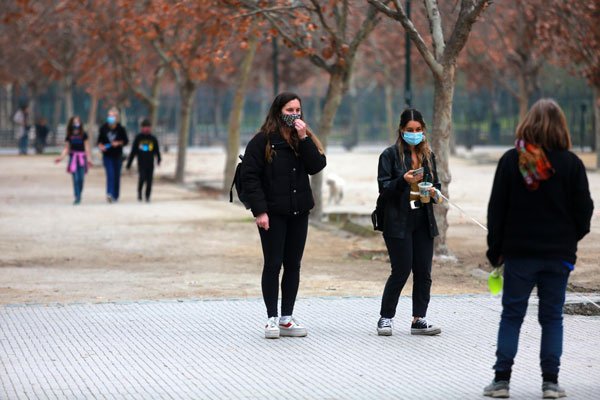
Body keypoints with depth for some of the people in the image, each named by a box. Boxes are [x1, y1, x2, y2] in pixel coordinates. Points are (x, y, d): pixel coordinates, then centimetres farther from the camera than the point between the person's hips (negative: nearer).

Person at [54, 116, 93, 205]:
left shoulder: (83, 135, 1)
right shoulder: (69, 136, 5)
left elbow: (87, 147, 2)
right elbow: (66, 148, 7)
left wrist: (89, 158, -3)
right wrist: (61, 157, -6)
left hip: (82, 157, 0)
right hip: (73, 157, 0)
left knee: (81, 178, -1)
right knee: (76, 178, -7)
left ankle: (79, 196, 13)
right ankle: (77, 197, -7)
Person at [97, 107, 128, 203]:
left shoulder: (121, 129, -6)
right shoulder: (103, 128, -3)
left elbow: (126, 141, 2)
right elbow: (100, 140, 8)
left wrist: (119, 143, -17)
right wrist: (100, 145, -12)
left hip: (117, 156, 1)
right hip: (107, 155, -1)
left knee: (117, 176, 7)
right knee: (110, 174, -16)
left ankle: (115, 196, 19)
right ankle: (109, 194, -24)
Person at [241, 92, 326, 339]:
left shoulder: (305, 139, 9)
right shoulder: (262, 141, -6)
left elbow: (317, 166, -4)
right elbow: (249, 176, -10)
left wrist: (304, 139, -13)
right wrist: (259, 210, -16)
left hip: (299, 212, 5)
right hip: (273, 214, -5)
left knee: (293, 265, 7)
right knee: (273, 265, -2)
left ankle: (287, 318, 13)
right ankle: (272, 319, 4)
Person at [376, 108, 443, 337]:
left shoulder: (428, 155, 14)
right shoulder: (391, 155, -2)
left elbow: (436, 184, 22)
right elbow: (383, 188, -8)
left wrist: (434, 193, 0)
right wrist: (403, 181, -25)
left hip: (423, 222, 5)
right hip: (398, 222, -5)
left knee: (423, 271, 3)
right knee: (401, 270, -8)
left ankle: (419, 320, 10)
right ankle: (386, 318, 5)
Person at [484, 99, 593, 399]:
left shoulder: (511, 160, -4)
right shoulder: (571, 163, -5)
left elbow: (496, 208, -2)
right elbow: (584, 208, -1)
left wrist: (495, 250, 5)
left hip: (519, 252, 0)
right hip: (559, 254, 0)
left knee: (511, 315, 7)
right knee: (552, 317, 8)